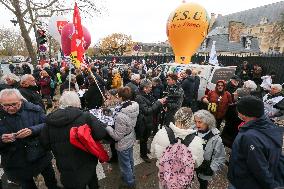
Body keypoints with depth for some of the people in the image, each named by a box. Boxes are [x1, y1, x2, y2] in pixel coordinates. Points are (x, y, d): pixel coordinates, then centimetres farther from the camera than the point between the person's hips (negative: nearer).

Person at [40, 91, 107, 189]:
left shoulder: (50, 121, -9)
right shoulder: (85, 116, -23)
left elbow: (45, 142, 2)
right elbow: (102, 133, -26)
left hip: (65, 168, 3)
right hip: (86, 165, -2)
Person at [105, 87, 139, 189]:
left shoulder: (121, 116, -38)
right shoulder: (134, 106, -15)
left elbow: (117, 136, -26)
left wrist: (107, 127, -15)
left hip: (123, 144, -7)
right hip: (131, 139, 7)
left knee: (125, 164, 20)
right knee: (130, 160, 30)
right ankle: (130, 176, 56)